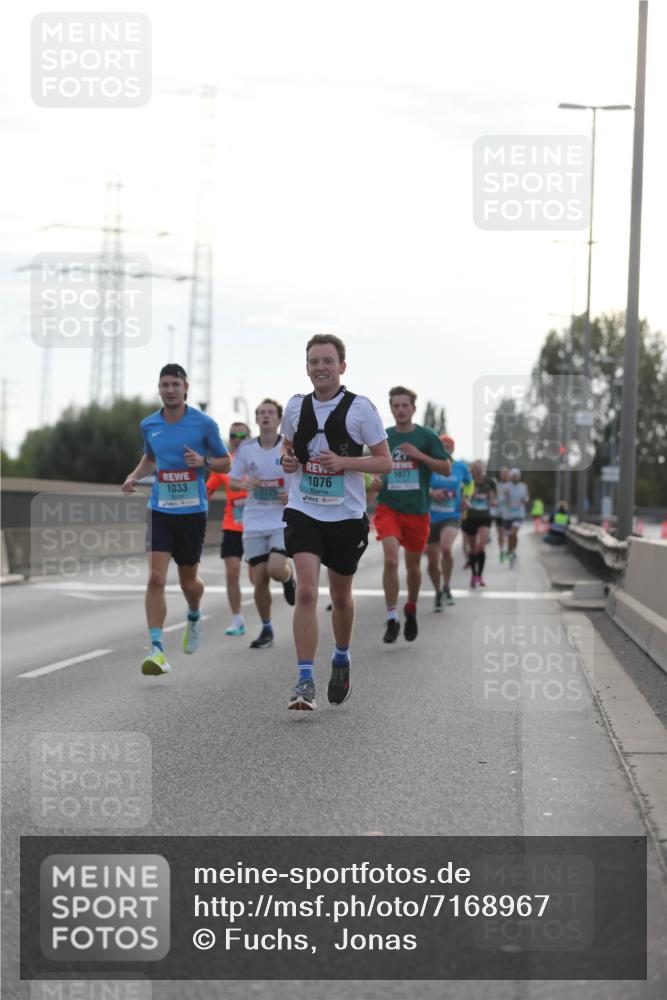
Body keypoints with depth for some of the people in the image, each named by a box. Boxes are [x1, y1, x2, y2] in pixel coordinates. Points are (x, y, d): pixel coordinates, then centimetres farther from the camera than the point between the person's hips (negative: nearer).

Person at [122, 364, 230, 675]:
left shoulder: (204, 423, -5)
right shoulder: (148, 425, 4)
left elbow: (225, 462, 4)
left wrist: (203, 460, -16)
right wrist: (134, 476, 5)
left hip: (192, 511, -1)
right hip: (160, 510, 1)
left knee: (188, 582, 10)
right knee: (155, 579, -14)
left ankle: (194, 617, 46)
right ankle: (157, 650, -16)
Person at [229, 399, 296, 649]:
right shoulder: (246, 449, 1)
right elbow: (232, 481, 10)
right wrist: (244, 484, -12)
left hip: (284, 520, -2)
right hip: (254, 523, 2)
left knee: (275, 569, -21)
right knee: (259, 580, 0)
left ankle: (289, 579, 18)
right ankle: (266, 630, 18)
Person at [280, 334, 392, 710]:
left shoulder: (361, 407, -7)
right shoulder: (296, 406, 3)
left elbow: (385, 461, -4)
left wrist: (344, 462, -19)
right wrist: (287, 460, -3)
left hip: (346, 515, -1)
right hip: (304, 512, 1)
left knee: (341, 595, 15)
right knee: (306, 591, -16)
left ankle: (342, 659, 42)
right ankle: (305, 681, -16)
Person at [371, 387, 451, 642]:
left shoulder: (427, 436, -2)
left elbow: (446, 469, -5)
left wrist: (420, 455, -16)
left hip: (417, 510, 0)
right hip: (388, 507, 0)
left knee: (413, 565, 12)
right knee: (390, 560, -18)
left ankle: (411, 609, 38)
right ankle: (391, 619, -12)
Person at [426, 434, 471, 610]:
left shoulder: (461, 468, 5)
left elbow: (469, 483, 24)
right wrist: (432, 493, -21)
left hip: (451, 517, -1)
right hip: (430, 518, 1)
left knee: (446, 548, -29)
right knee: (433, 560, 4)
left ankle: (446, 587, -11)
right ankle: (438, 593, 28)